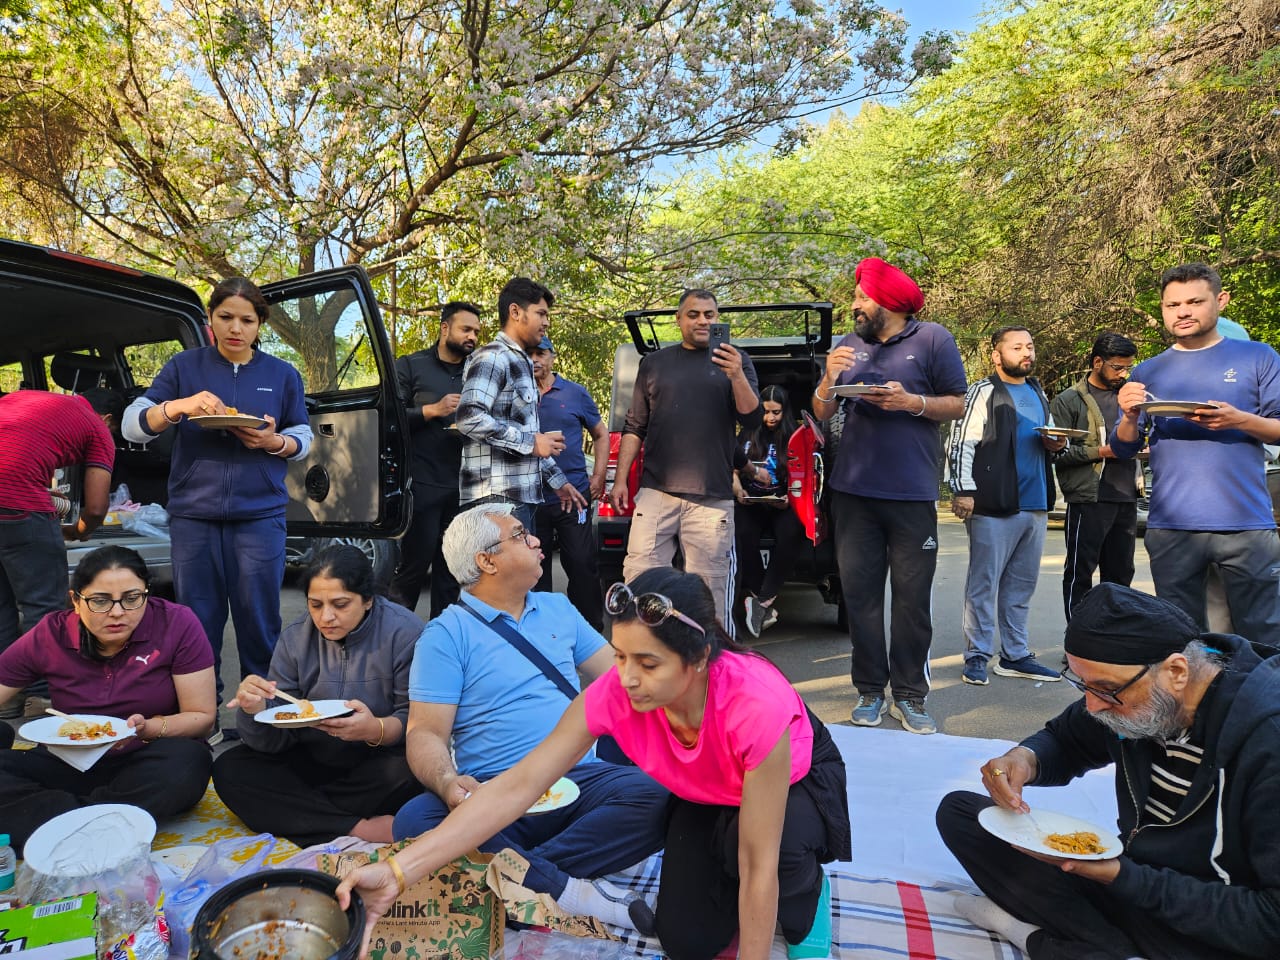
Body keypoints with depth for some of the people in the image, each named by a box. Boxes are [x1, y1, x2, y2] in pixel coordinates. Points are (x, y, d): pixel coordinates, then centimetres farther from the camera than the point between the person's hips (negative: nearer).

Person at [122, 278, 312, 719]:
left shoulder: (282, 375, 7)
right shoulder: (185, 366, 5)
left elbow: (303, 438, 11)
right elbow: (132, 426, 0)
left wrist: (274, 442, -12)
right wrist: (180, 406, -20)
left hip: (260, 514, 0)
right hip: (193, 514, 1)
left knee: (259, 619, 3)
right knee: (198, 620, 8)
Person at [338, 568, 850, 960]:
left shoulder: (756, 705, -45)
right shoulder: (612, 694, -33)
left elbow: (759, 864, -36)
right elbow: (515, 786, -32)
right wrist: (397, 872, -41)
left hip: (799, 782, -3)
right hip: (703, 798, 3)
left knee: (764, 846, -36)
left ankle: (807, 893, 0)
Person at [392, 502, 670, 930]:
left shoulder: (558, 607, 16)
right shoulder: (446, 634, 1)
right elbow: (425, 732, -6)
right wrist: (447, 782, -28)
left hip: (578, 780, 3)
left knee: (658, 795, -26)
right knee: (415, 820, -31)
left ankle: (521, 875, -23)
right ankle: (565, 889, -26)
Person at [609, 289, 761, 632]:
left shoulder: (735, 361, 11)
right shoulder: (654, 363, 15)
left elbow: (752, 419, 0)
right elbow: (634, 427, 15)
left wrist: (737, 376, -17)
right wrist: (620, 479, 7)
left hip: (712, 498, -1)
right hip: (655, 492, 1)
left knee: (709, 590, 1)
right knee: (638, 579, -2)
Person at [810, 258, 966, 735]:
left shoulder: (933, 339, 2)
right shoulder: (849, 345, 13)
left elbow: (957, 405, 3)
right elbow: (822, 413, 13)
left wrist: (912, 401, -13)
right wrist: (829, 377, -6)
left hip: (912, 493, -3)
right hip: (853, 489, 3)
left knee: (913, 596, 1)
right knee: (859, 592, 5)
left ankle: (909, 695, 13)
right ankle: (869, 690, 15)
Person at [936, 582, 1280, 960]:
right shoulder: (1124, 683, -8)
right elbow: (1064, 740, 11)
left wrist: (1123, 878, -26)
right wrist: (1026, 758, -13)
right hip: (1130, 873, 7)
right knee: (958, 810, 0)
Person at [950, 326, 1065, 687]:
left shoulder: (1037, 392, 20)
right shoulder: (983, 392, -4)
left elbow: (1049, 435, 31)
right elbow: (962, 444, -12)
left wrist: (1056, 445, 7)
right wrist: (963, 490, -20)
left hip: (1035, 504, 8)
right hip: (994, 505, -8)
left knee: (1022, 584, 13)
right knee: (984, 583, -2)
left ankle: (1015, 655, 22)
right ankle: (977, 657, 5)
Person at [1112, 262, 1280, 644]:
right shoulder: (1148, 373, 12)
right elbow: (1123, 449, 11)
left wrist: (1240, 420, -16)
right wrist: (1130, 417, -10)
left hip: (1246, 525, -2)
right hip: (1171, 528, 2)